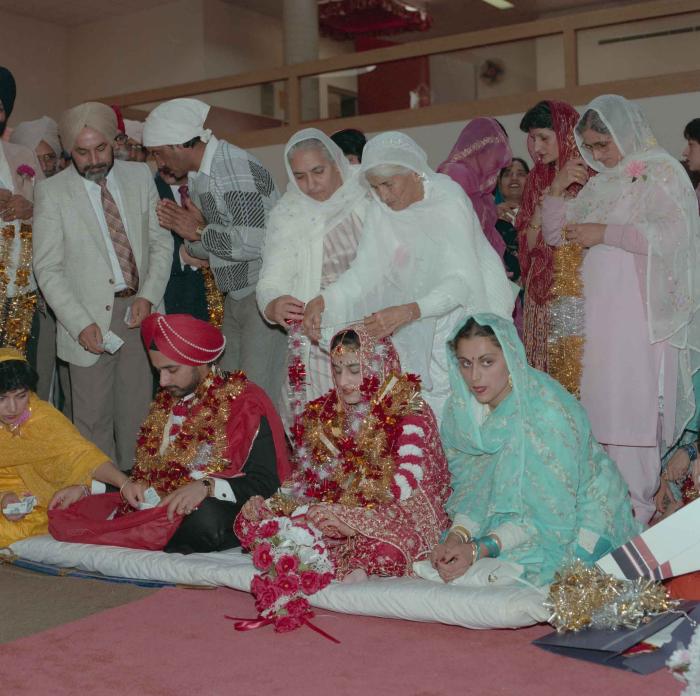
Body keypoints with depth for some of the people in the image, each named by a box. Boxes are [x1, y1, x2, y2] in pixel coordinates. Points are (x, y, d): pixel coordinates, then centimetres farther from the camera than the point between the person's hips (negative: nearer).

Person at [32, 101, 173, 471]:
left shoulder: (140, 176, 6)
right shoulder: (52, 192, -4)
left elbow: (161, 241, 8)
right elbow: (48, 270, -6)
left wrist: (148, 295, -7)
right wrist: (81, 324, -15)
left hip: (140, 312, 3)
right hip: (91, 320, -2)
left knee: (138, 413, 7)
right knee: (94, 419, 3)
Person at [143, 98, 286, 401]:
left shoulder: (237, 169, -18)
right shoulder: (197, 177, 13)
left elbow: (256, 242, -27)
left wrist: (201, 231, -14)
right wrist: (188, 231, -3)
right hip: (235, 296, 9)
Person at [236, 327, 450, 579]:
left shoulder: (412, 415, -4)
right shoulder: (322, 414, 14)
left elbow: (406, 489, -14)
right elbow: (305, 479, 15)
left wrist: (353, 522, -25)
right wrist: (272, 505, -5)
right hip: (332, 518, 6)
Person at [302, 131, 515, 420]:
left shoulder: (448, 199, -20)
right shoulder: (380, 210, -3)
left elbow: (461, 281, -28)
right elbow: (365, 271, -7)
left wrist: (406, 312, -42)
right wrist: (323, 301, -24)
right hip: (426, 331, 5)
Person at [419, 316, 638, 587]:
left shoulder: (548, 411, -28)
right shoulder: (461, 408, -9)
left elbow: (549, 514, -26)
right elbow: (471, 486, -4)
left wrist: (479, 549, -34)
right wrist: (456, 537, -23)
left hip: (576, 514, -5)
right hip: (513, 508, 6)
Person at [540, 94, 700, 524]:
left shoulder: (661, 171, -1)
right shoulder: (598, 184, 20)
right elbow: (556, 235, 23)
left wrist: (605, 234, -13)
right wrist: (557, 190, 6)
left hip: (641, 315, -6)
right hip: (599, 314, 6)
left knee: (633, 406, -8)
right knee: (603, 409, 2)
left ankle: (638, 508, -2)